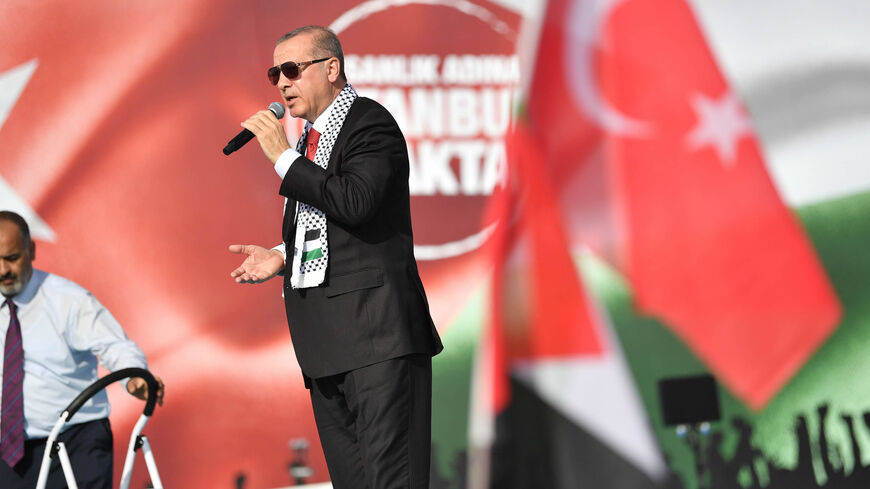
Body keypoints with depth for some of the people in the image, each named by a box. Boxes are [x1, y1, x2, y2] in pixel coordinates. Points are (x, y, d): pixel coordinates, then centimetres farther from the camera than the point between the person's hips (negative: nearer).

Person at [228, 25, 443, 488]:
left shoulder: (371, 123, -6)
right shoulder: (309, 139, 20)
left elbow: (355, 203, -23)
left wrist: (283, 157, -15)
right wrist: (283, 257, 11)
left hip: (375, 332, -9)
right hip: (326, 343, 9)